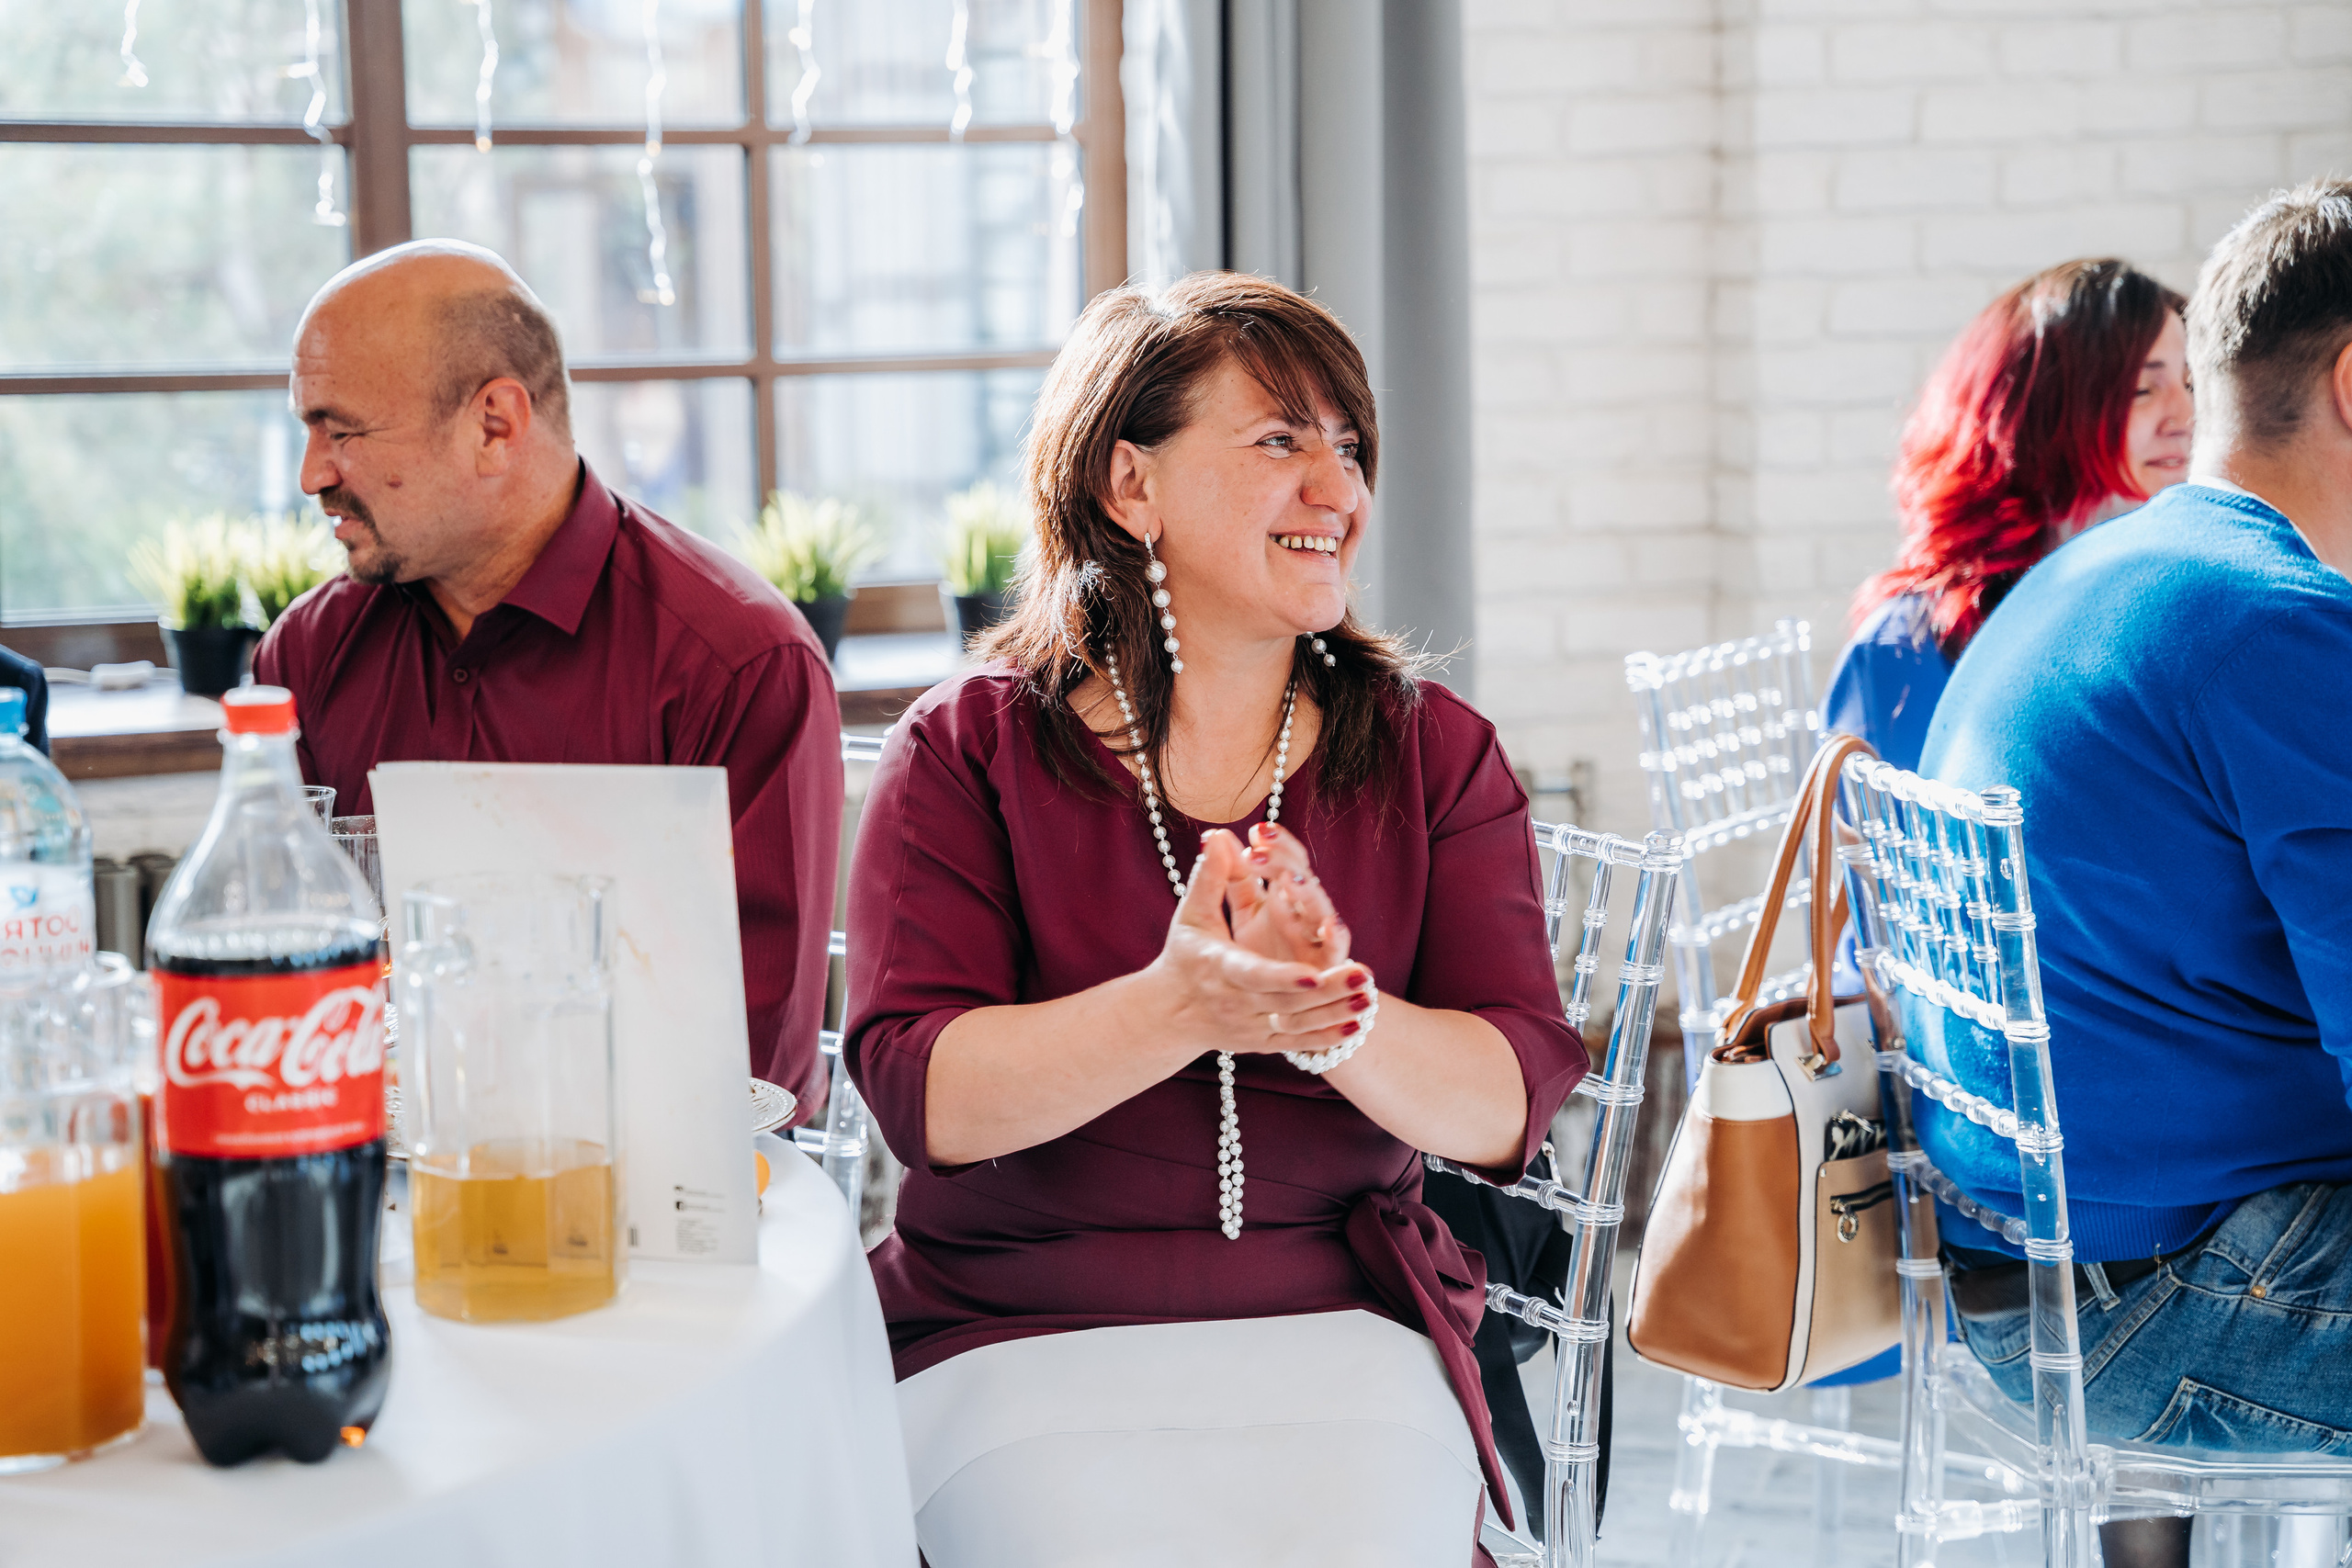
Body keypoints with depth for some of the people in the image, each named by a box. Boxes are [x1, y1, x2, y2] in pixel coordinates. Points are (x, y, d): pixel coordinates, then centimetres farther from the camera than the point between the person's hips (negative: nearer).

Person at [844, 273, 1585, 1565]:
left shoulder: (1436, 755, 7)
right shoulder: (967, 749, 1)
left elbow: (1512, 1106, -3)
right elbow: (919, 1094, -11)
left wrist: (1339, 1018, -24)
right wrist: (1178, 1011, -27)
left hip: (1343, 1327, 2)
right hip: (1024, 1335, -1)